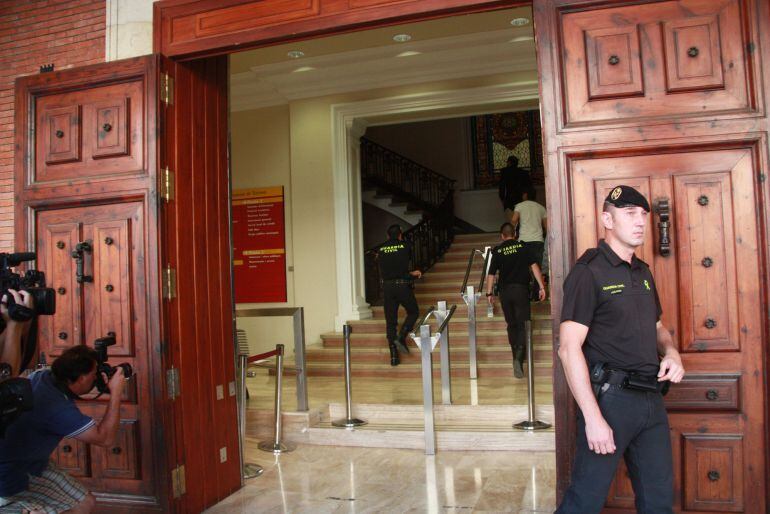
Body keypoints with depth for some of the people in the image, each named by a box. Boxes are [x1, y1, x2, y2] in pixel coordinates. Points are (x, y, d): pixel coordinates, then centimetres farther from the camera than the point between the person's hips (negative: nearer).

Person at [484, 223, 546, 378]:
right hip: (521, 289, -1)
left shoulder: (497, 250, 4)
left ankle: (516, 357, 21)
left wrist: (489, 293, 13)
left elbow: (491, 273, 4)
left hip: (505, 291, 1)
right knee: (522, 325, -2)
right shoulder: (523, 246, 2)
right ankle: (519, 357, -21)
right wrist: (542, 286, -3)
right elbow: (534, 266, -4)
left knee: (511, 325, 15)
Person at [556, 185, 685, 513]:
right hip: (610, 398, -8)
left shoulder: (643, 272, 14)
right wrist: (593, 418, -22)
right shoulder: (588, 272, -12)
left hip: (651, 398, 8)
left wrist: (671, 351, 3)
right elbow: (569, 348, -18)